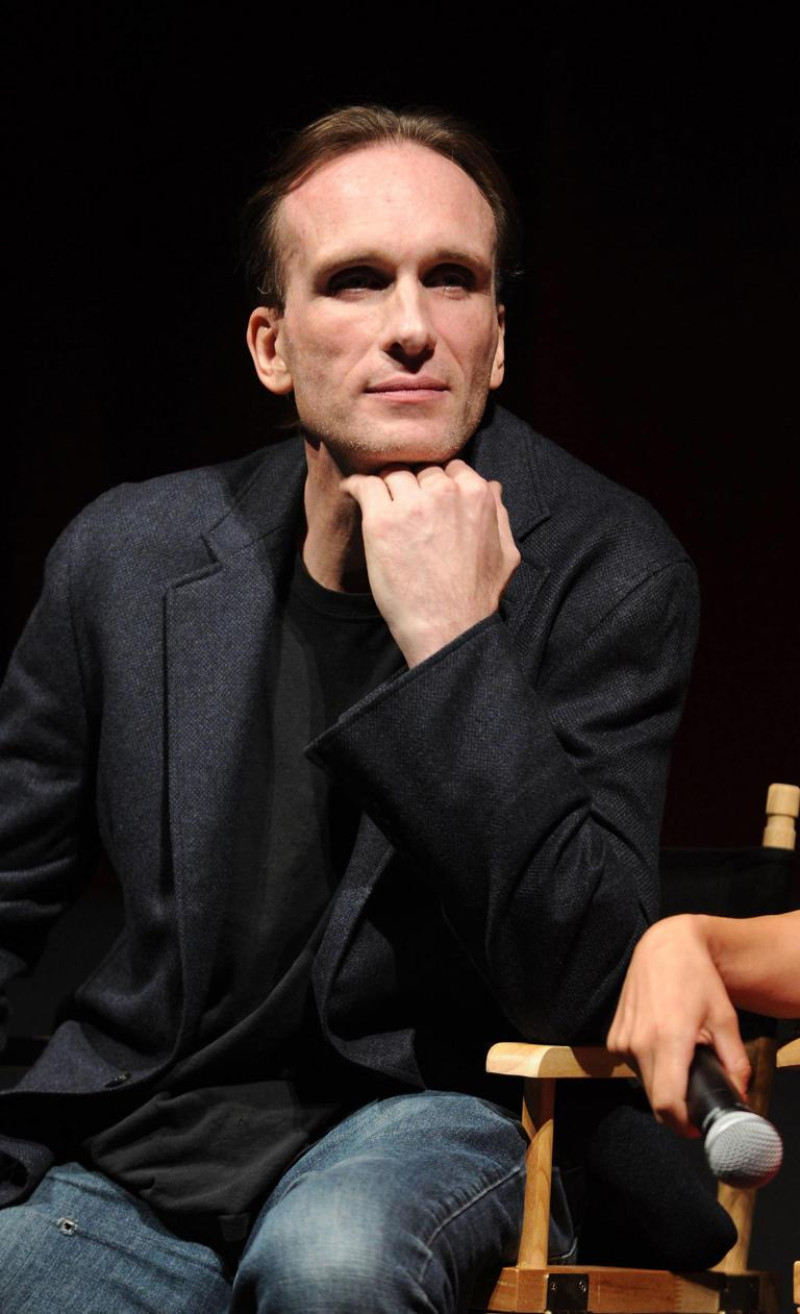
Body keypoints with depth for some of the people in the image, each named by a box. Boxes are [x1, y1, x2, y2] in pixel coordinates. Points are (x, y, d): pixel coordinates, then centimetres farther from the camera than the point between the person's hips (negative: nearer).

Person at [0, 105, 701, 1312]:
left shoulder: (607, 569, -9)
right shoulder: (130, 556, 0)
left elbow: (573, 986, -16)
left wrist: (450, 645, -23)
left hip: (426, 1108, -2)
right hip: (123, 1153, 2)